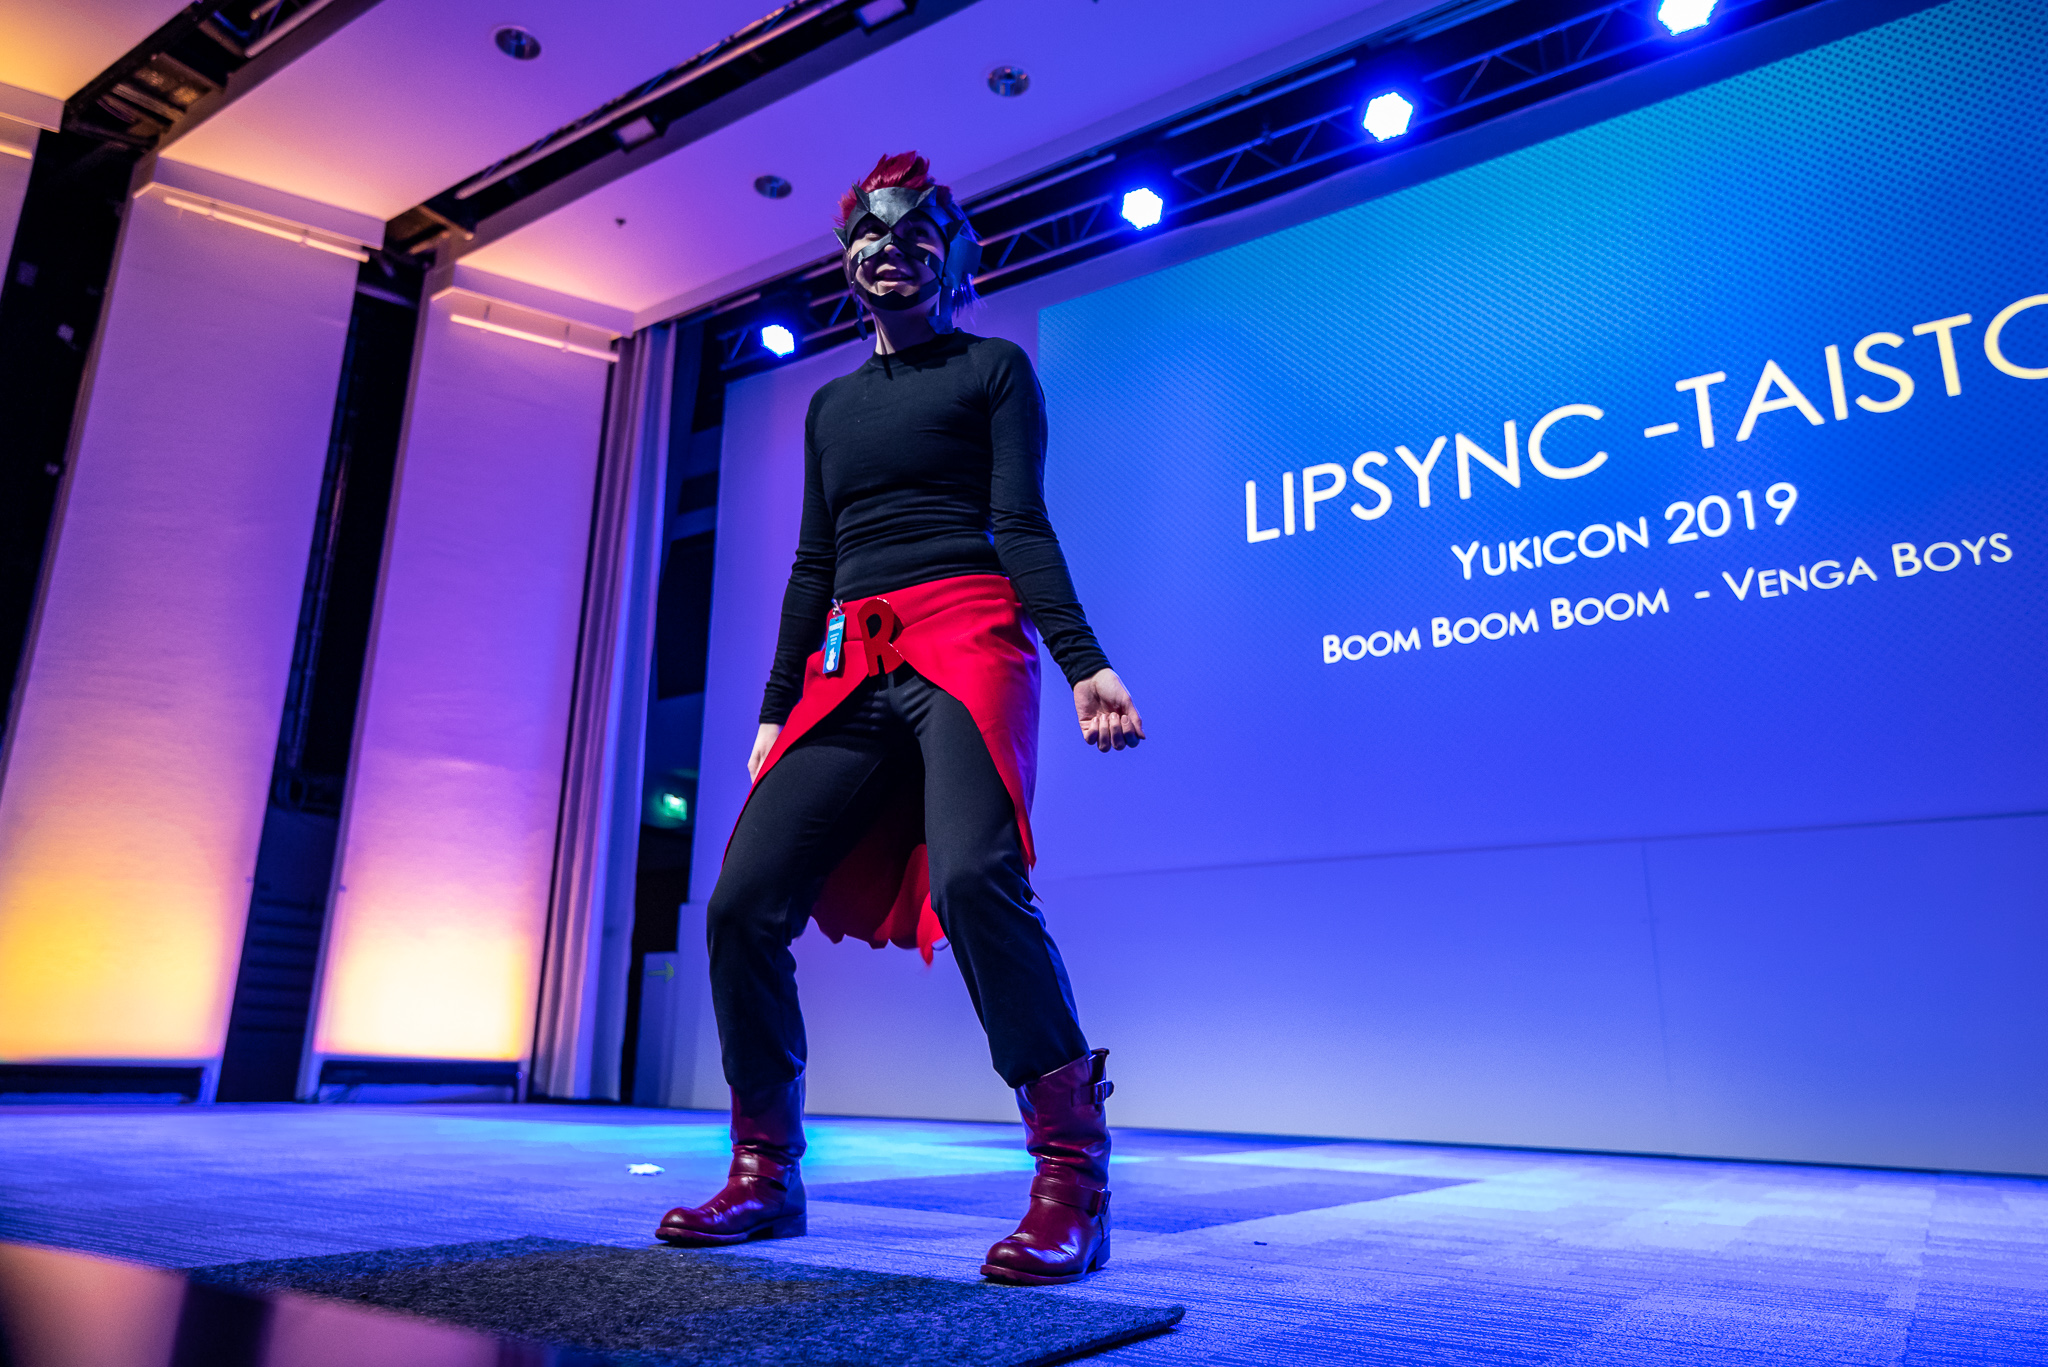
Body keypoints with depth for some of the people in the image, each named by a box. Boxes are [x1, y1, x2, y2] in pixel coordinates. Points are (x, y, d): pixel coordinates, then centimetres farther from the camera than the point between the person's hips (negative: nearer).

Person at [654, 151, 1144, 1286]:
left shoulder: (993, 369, 14)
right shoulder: (831, 405, 28)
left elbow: (1021, 525, 2)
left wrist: (1082, 663, -13)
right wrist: (775, 713, 17)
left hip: (963, 642, -5)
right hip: (847, 672, 6)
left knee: (973, 872, -30)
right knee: (743, 904, -7)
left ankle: (1072, 1179, -18)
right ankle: (766, 1174, 10)